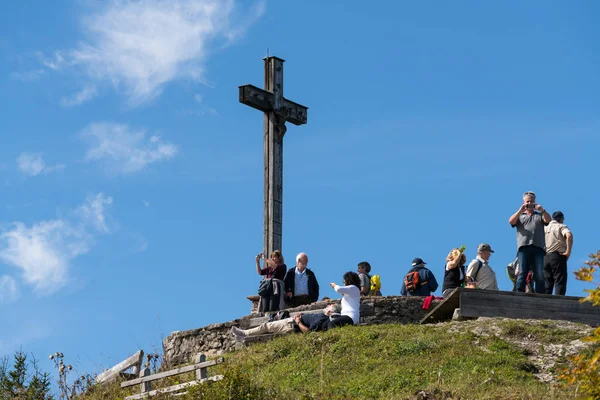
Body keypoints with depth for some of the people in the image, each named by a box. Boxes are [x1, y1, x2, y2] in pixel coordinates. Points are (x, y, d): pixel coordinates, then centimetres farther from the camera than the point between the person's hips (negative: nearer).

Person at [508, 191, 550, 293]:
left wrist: (542, 210, -14)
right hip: (523, 247, -1)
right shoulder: (519, 215, 23)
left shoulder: (540, 215, 25)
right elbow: (511, 221, 3)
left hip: (538, 247, 1)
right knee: (522, 273, -11)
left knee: (540, 275, -10)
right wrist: (520, 210, -10)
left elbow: (548, 220, 5)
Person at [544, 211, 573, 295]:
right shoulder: (562, 227, 2)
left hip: (545, 258, 5)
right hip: (558, 257, -5)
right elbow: (569, 235, -19)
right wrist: (568, 251, -15)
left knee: (547, 285, 5)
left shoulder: (545, 228, 19)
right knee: (560, 283, -7)